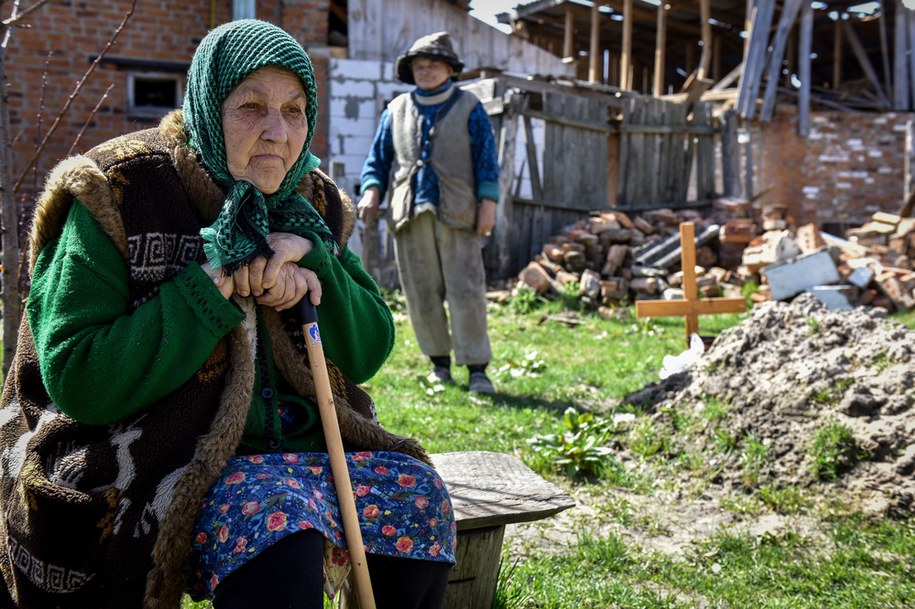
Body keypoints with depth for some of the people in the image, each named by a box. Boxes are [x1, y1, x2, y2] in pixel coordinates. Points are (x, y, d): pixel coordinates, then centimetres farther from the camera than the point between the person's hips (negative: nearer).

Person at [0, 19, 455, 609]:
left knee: (419, 495, -14)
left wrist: (311, 259, -12)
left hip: (302, 442, 6)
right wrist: (216, 283, -21)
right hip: (168, 463, -5)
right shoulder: (115, 196, -9)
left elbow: (369, 352, 6)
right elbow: (73, 378, -16)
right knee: (282, 537, -32)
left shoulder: (313, 202, 7)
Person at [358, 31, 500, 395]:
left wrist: (488, 204, -5)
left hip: (456, 214, -3)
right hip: (410, 215, 3)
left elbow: (487, 160, 4)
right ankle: (439, 361, 17)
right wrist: (371, 191, 0)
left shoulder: (469, 109, 8)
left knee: (465, 291, -7)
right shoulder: (396, 110, 16)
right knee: (421, 293, 4)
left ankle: (477, 368, -4)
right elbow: (378, 158, 17)